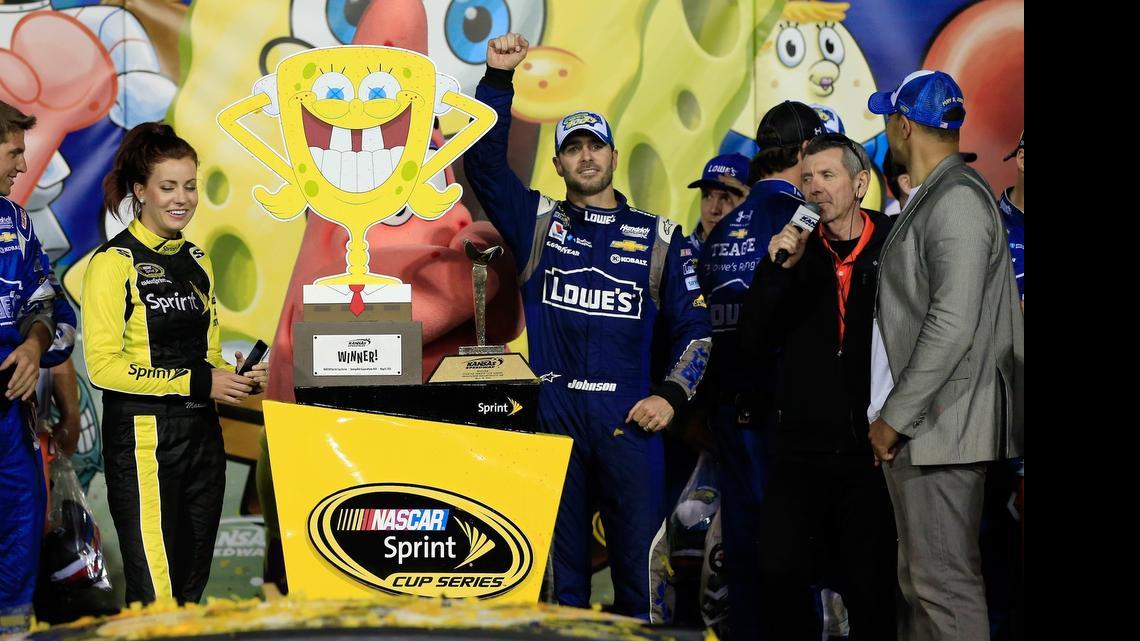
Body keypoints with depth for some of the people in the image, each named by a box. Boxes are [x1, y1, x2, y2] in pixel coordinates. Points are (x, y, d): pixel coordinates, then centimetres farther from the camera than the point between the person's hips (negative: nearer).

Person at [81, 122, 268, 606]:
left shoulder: (196, 261, 14)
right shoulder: (114, 262, -9)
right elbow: (102, 365, -16)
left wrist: (237, 378, 2)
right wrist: (195, 382, -19)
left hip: (202, 434, 7)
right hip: (143, 439, -7)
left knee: (192, 588, 11)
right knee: (156, 594, -8)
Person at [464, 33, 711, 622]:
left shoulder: (658, 237, 11)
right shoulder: (537, 223, 12)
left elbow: (693, 325, 10)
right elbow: (483, 159, 2)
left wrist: (670, 395, -3)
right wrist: (498, 79, -5)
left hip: (629, 420, 0)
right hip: (551, 417, 1)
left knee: (640, 566, -3)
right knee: (560, 568, 5)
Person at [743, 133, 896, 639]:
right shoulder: (797, 250, 8)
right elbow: (757, 336, 2)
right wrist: (778, 270, -11)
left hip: (871, 446, -3)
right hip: (802, 446, 3)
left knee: (871, 584, 2)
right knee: (778, 570, -3)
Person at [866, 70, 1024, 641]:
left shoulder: (957, 199, -14)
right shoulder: (927, 200, 17)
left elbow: (953, 326, -22)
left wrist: (895, 416, -18)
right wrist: (890, 417, 16)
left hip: (939, 424, -10)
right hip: (914, 425, 10)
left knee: (944, 584, -9)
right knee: (919, 582, 15)